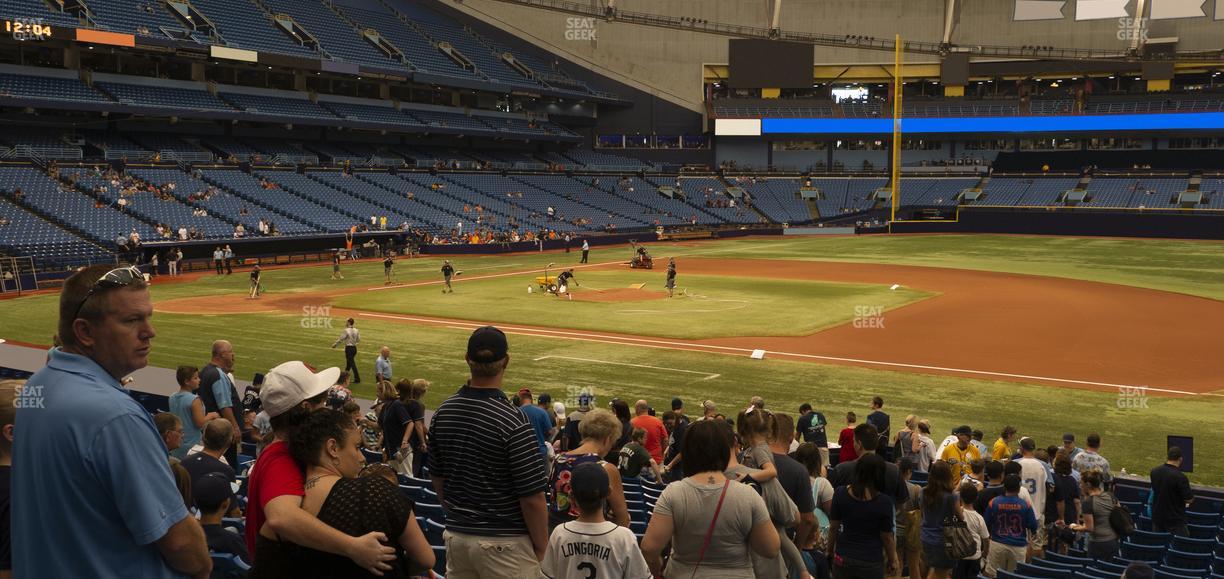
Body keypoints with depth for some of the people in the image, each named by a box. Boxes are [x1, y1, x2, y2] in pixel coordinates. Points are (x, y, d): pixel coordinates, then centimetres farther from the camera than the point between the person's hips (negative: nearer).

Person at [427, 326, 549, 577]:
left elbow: (437, 479, 10)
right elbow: (532, 498, -17)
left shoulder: (443, 412, -1)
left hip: (456, 537, 6)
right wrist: (541, 548, -4)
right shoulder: (512, 421, -20)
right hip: (505, 543, -6)